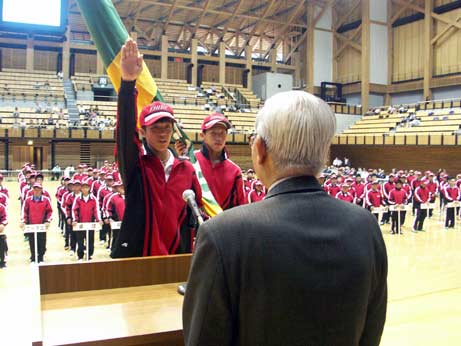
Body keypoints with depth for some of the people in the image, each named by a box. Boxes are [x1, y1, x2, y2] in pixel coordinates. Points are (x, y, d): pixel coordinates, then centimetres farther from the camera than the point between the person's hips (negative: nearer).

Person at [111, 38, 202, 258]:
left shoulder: (186, 169, 3)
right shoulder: (135, 164, -5)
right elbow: (125, 127, -21)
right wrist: (128, 83, -35)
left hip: (175, 257, 3)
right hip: (135, 255, -2)